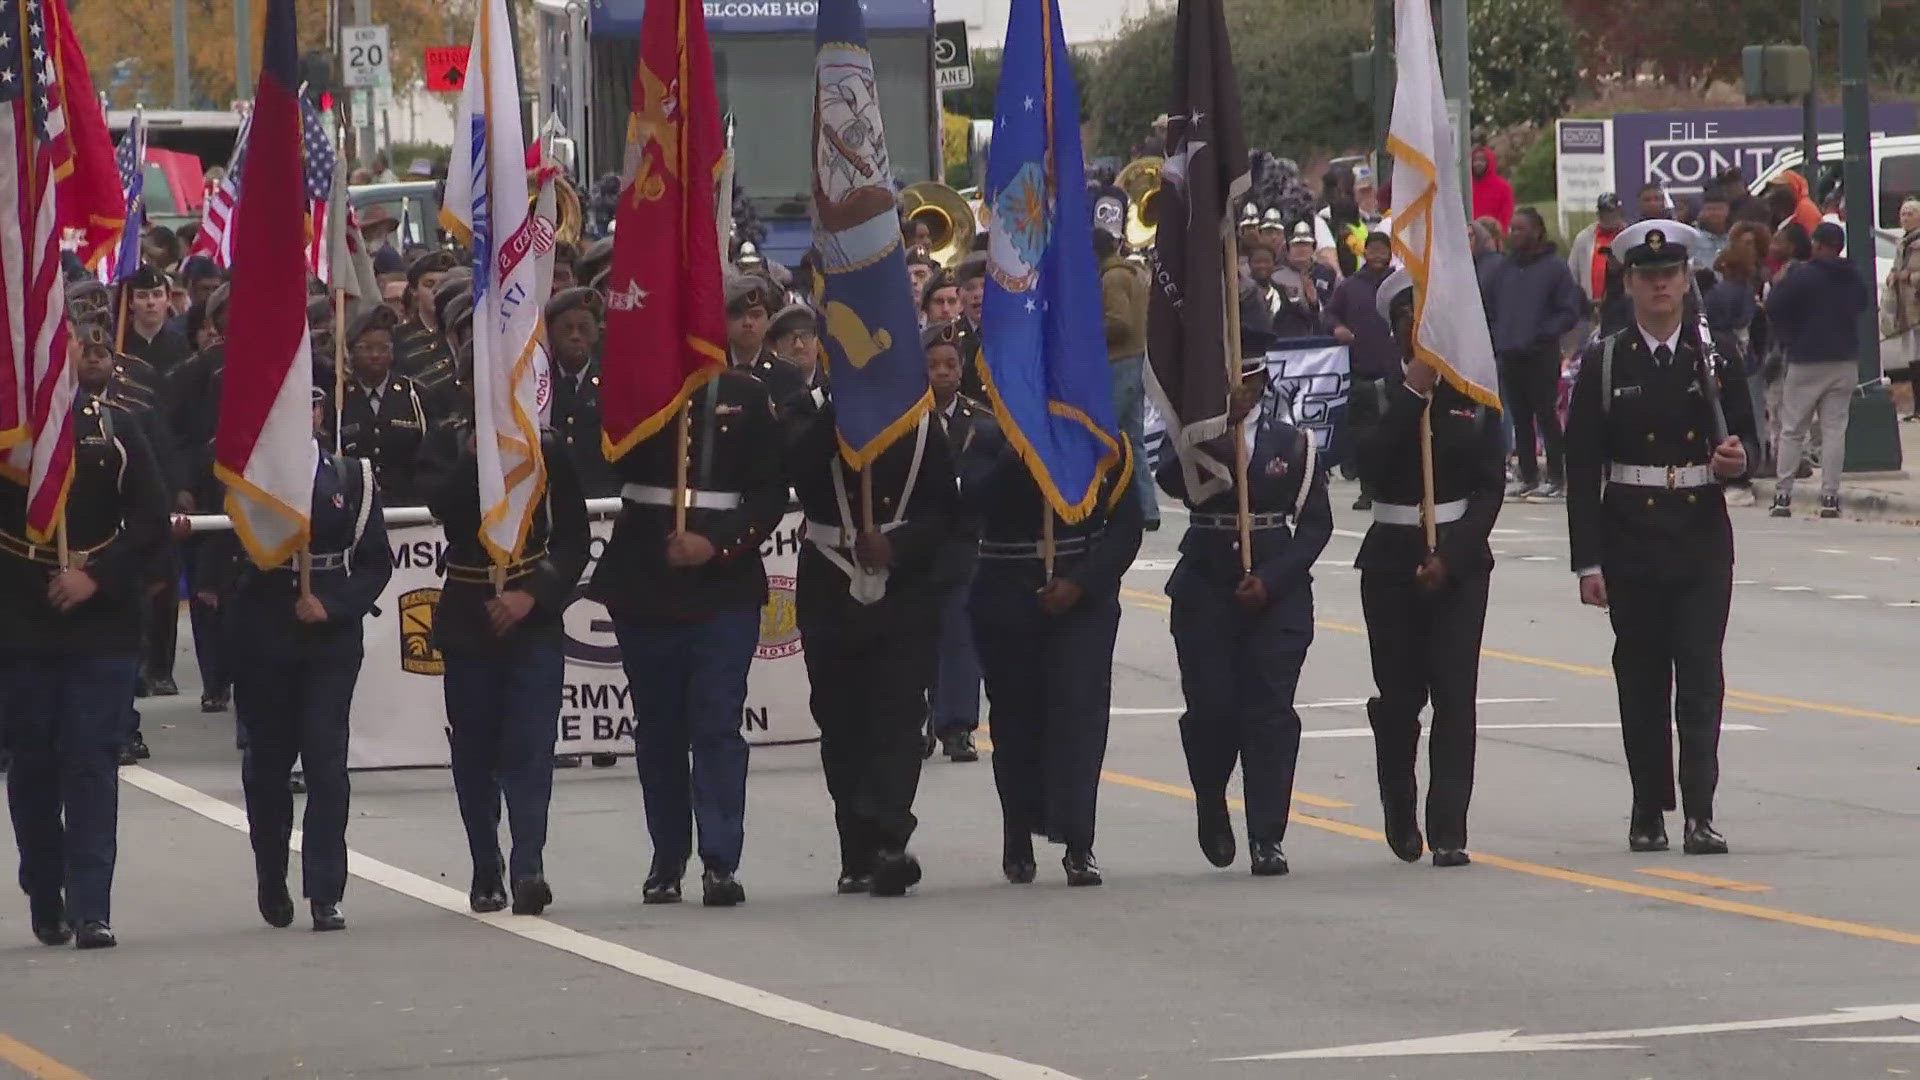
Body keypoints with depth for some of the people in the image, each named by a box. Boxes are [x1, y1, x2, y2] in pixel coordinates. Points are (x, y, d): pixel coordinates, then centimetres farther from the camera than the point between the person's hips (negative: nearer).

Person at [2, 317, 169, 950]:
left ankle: (91, 910, -8)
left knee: (91, 765, -6)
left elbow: (152, 523, 2)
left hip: (101, 625, 0)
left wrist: (96, 577, -10)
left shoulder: (113, 430, 5)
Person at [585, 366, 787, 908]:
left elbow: (771, 492, -1)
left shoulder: (747, 396, 3)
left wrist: (718, 544, -12)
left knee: (718, 725, -7)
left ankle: (720, 863, -7)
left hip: (724, 585, -2)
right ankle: (667, 859, 16)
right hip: (644, 586, 2)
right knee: (657, 726, 7)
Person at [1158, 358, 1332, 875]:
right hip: (1206, 592, 0)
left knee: (1270, 711, -6)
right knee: (1211, 709, -6)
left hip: (1276, 595, 0)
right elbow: (1172, 483, -15)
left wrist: (1272, 579, -8)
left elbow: (1316, 522, 3)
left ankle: (1267, 839, -6)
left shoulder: (1292, 443, 5)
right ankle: (1212, 812, 21)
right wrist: (1215, 440, -25)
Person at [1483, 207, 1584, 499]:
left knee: (1546, 415, -5)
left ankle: (1555, 477, 0)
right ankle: (1527, 477, 14)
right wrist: (1497, 336, 8)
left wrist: (1544, 333, -13)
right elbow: (1489, 307, 21)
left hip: (1541, 355, -6)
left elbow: (1570, 311, -6)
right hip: (1509, 355, 6)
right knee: (1520, 418, 8)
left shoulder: (1554, 267, -5)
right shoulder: (1505, 267, 12)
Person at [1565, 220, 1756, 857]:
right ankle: (1649, 811, 13)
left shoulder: (1716, 357, 6)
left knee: (1700, 674, -8)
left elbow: (1745, 438, 14)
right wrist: (1589, 560, -5)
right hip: (1631, 542, 0)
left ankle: (1700, 813, -12)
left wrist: (1735, 462, -12)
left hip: (1702, 540, 0)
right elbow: (1581, 466, 0)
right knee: (1641, 679, 5)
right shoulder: (1604, 364, 2)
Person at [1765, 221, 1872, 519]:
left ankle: (1783, 495, 0)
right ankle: (1830, 496, -2)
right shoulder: (1853, 278, 5)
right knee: (1835, 430, 4)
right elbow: (1865, 303, 22)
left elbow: (1773, 308, -12)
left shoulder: (1801, 276, -13)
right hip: (1844, 362, 4)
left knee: (1792, 431, 4)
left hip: (1805, 363, -4)